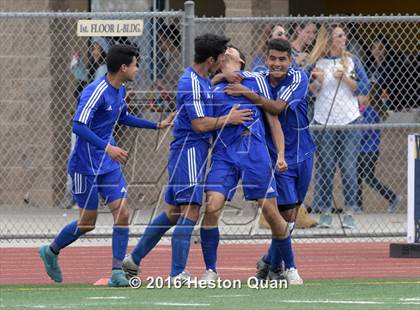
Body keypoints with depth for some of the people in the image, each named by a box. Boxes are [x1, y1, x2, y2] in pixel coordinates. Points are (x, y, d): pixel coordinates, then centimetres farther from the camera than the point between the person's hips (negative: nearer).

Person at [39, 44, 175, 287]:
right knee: (88, 222, 3)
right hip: (86, 165, -7)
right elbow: (78, 126, -29)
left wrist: (157, 125, 23)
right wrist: (107, 147, -37)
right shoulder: (96, 92, -21)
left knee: (122, 213, -7)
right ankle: (51, 251, 28)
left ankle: (117, 273, -5)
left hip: (110, 164, 7)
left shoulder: (120, 91, 6)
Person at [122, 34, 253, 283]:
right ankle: (178, 273, -15)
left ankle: (134, 259, 21)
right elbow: (200, 124, -20)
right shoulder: (192, 84, -17)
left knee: (173, 212, 15)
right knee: (190, 210, -12)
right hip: (189, 150, -10)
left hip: (190, 152, 10)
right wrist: (228, 119, -9)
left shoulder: (202, 80, 13)